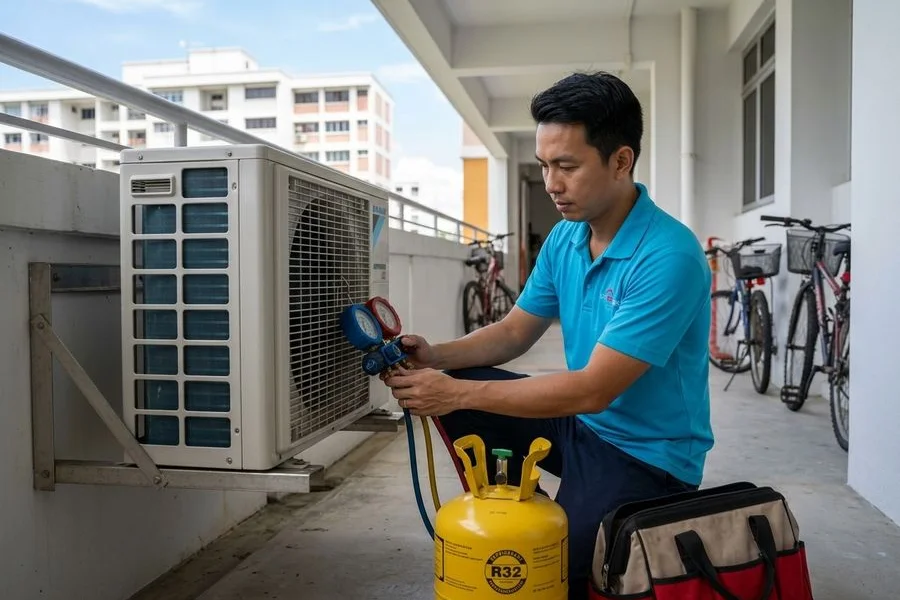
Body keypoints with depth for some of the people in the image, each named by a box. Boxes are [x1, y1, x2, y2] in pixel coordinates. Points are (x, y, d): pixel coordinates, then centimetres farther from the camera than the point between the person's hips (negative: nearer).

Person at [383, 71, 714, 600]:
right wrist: (436, 356, -12)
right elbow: (516, 331, 6)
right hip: (581, 421, 8)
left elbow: (592, 390, -29)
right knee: (455, 385, -4)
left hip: (645, 453, -7)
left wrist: (459, 393, -29)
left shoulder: (669, 258, -26)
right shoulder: (564, 238, -1)